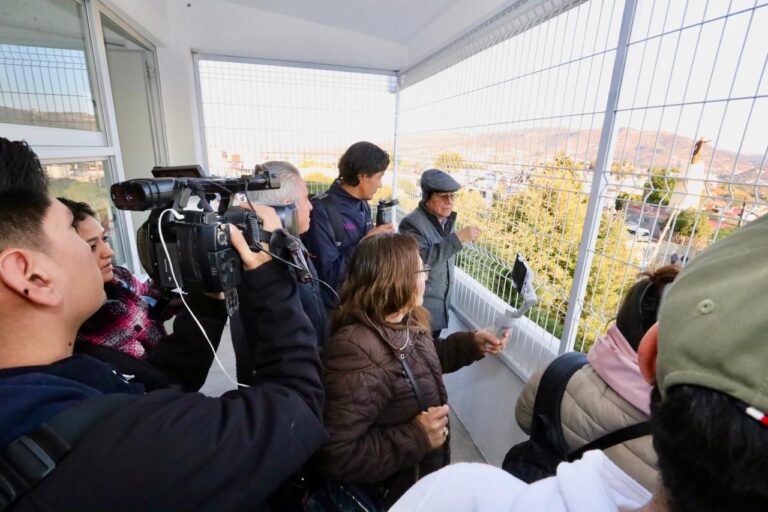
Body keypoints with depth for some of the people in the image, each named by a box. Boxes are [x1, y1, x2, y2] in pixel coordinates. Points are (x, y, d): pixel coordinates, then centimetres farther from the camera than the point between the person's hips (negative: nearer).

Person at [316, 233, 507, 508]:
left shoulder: (404, 322, -8)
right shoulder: (355, 354, -37)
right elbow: (336, 458, -33)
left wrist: (471, 343, 1)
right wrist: (415, 437, -32)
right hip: (398, 491, -7)